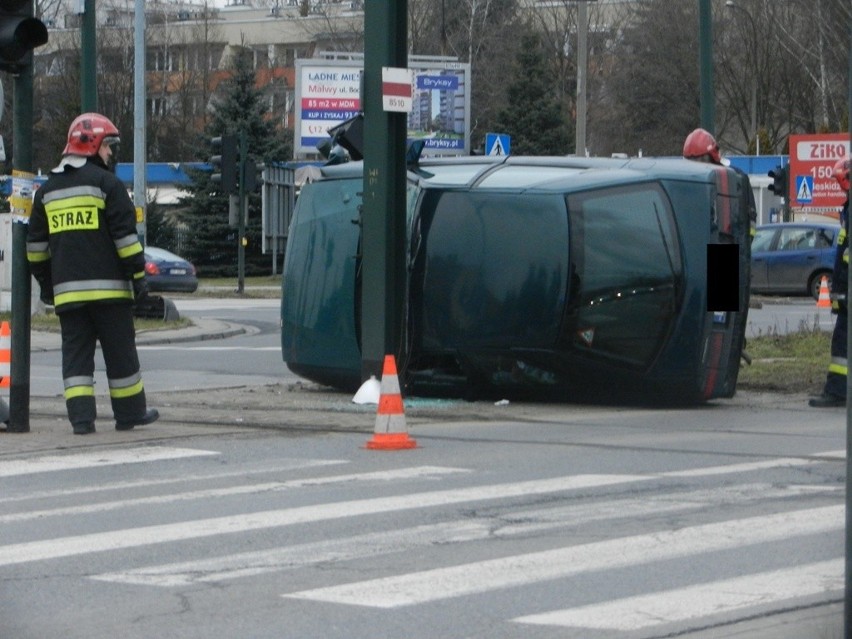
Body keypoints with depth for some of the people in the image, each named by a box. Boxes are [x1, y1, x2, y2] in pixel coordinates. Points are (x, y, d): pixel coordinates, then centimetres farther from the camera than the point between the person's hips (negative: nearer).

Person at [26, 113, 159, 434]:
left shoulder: (48, 189, 14)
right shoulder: (106, 184, -5)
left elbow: (36, 244, 17)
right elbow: (125, 235, -9)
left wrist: (45, 282, 24)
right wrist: (138, 276, -6)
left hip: (67, 290, 4)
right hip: (107, 286, -4)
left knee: (76, 353, 4)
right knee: (120, 351, 6)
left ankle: (81, 416, -7)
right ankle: (129, 412, 14)